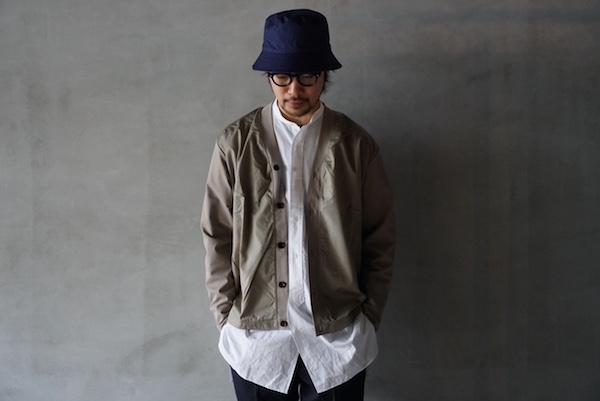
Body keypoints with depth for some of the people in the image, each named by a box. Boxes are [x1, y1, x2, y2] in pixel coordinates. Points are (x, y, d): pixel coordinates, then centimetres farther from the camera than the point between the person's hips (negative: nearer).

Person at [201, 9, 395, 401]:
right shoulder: (237, 142, -5)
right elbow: (218, 238, 0)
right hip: (256, 336, 0)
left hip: (338, 338, 0)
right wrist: (227, 317, -1)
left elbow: (380, 241, 2)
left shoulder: (356, 145, -3)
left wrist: (368, 317, 1)